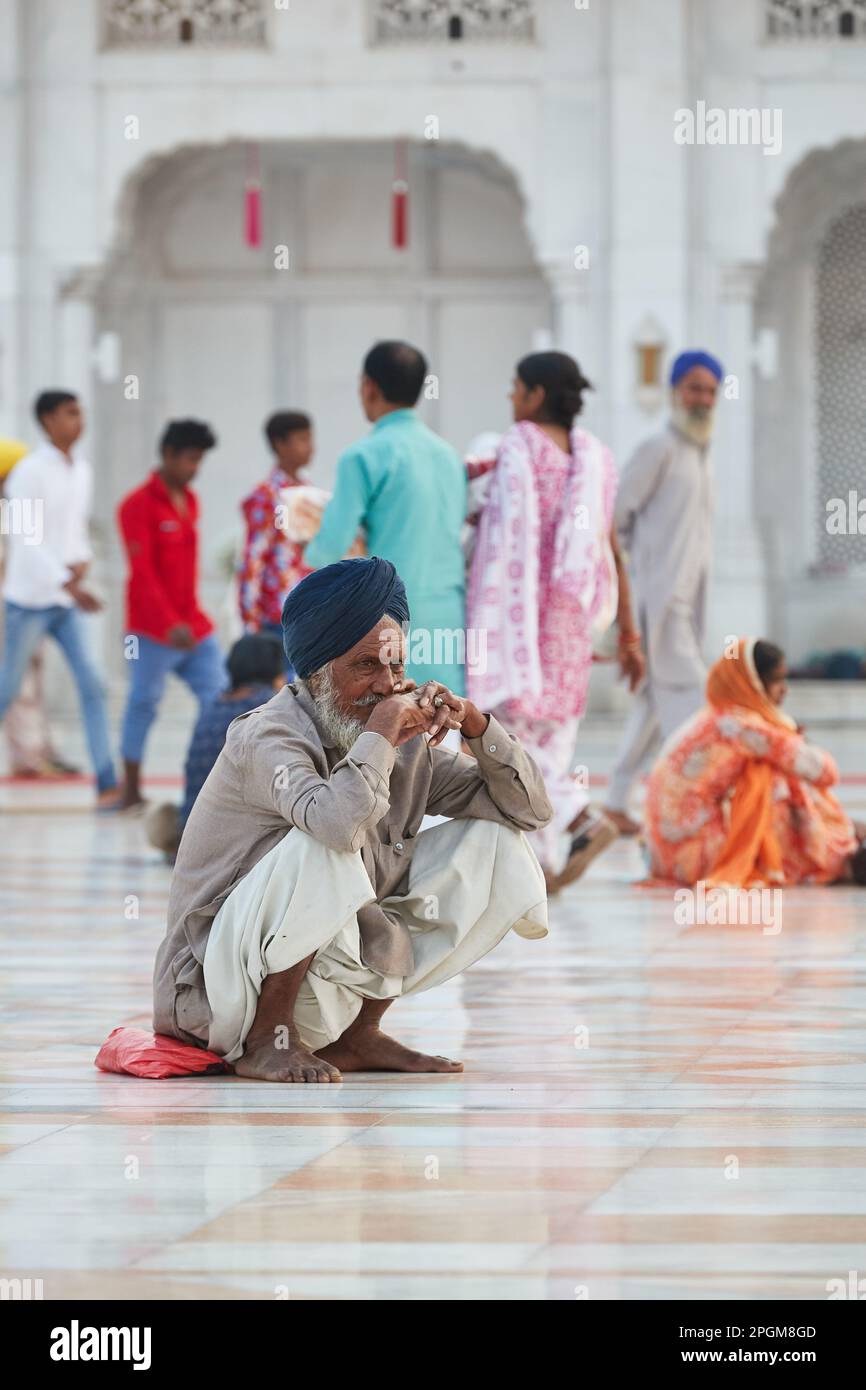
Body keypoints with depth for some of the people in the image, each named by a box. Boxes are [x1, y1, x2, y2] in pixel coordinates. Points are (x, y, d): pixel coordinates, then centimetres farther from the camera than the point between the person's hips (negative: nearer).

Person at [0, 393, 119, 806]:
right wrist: (68, 584, -25)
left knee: (92, 685, -5)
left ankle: (107, 783, -9)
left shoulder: (81, 470, 9)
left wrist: (82, 561, -2)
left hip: (67, 601, 6)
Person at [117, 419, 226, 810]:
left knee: (218, 697, 0)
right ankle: (132, 791, 8)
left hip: (193, 627, 7)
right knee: (144, 703, 0)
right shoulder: (139, 506, -11)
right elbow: (143, 573, -17)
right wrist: (170, 624, -23)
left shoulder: (190, 502, 13)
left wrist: (191, 618, 17)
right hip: (154, 631, -7)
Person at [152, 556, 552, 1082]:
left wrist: (474, 722, -10)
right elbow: (339, 822, -41)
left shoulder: (408, 745, 3)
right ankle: (267, 1040, -15)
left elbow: (531, 808, 5)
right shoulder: (268, 738, -20)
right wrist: (380, 734, -27)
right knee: (320, 849, -35)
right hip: (222, 992, -7)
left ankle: (358, 1036, 4)